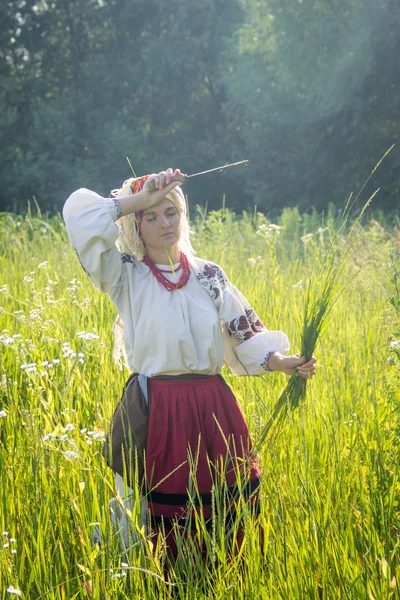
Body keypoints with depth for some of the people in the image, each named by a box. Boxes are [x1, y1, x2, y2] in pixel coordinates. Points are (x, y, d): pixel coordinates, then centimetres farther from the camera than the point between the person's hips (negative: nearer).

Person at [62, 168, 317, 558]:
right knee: (161, 522, -1)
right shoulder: (126, 276, 2)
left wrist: (280, 361, -7)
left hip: (214, 410, 3)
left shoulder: (208, 275, 13)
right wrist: (139, 199, -5)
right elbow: (78, 214, -10)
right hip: (155, 415, -3)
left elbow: (245, 331, 10)